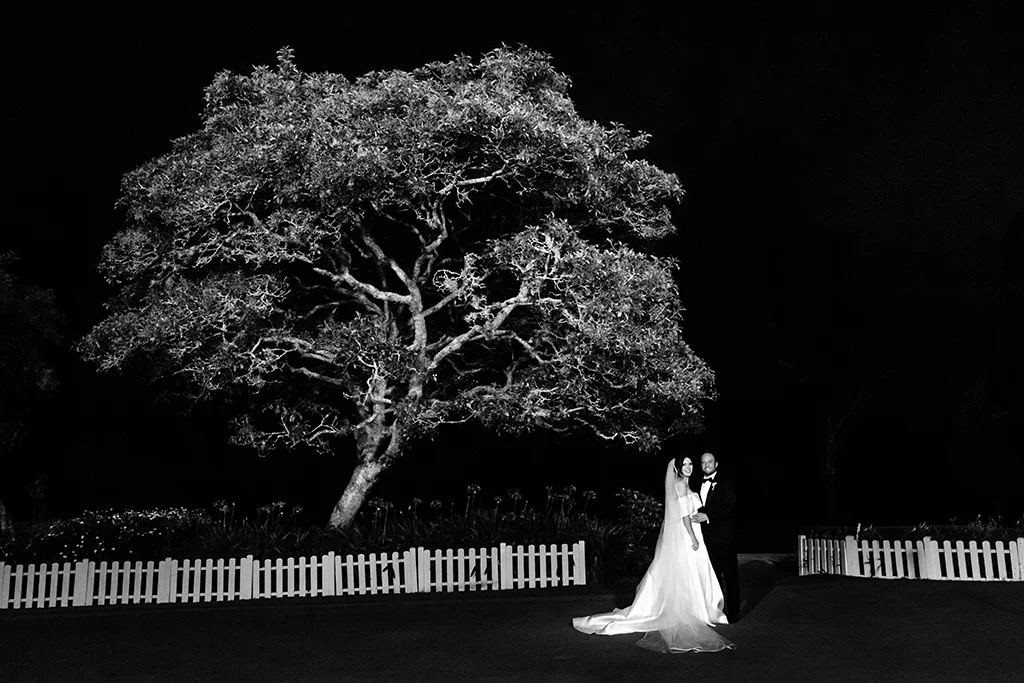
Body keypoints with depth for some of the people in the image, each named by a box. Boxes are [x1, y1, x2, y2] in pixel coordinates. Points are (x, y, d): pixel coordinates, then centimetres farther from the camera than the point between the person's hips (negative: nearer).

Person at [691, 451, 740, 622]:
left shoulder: (726, 484, -4)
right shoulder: (699, 485, 15)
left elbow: (730, 510, -13)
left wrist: (707, 516, -19)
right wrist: (696, 516, -1)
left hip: (724, 537, -6)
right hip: (707, 537, 6)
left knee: (730, 576, 1)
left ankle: (733, 613, 6)